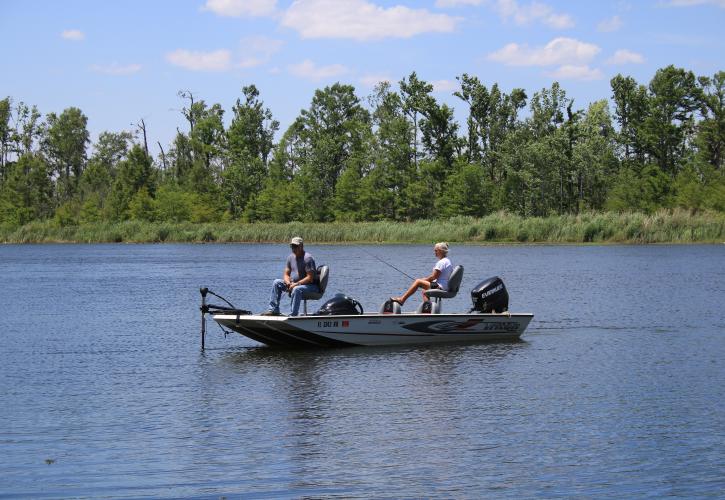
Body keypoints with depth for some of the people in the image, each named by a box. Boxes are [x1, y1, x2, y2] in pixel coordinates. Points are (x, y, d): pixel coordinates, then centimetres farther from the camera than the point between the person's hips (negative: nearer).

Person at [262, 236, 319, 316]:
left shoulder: (307, 258, -17)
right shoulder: (291, 257, 8)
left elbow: (310, 278, -23)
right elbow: (286, 274, 11)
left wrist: (296, 284, -25)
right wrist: (288, 283, -11)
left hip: (311, 286, -8)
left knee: (296, 289, -38)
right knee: (277, 283, 0)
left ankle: (293, 315, -36)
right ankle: (274, 310, -3)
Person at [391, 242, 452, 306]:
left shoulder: (441, 262, -16)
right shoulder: (448, 261, 15)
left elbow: (433, 277, -16)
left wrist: (423, 280, 0)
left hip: (440, 286, -10)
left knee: (418, 282, -7)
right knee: (425, 291, 29)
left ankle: (402, 299, -4)